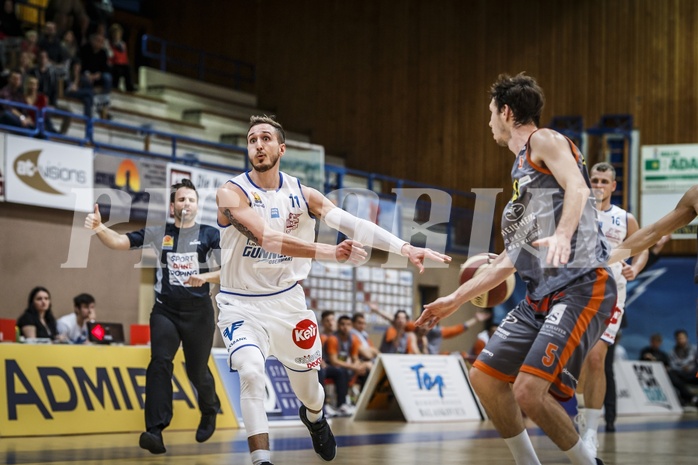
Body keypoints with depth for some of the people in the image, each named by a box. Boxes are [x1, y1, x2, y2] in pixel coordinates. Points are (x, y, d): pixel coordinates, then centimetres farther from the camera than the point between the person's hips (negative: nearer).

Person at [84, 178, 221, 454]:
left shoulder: (209, 234, -1)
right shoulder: (158, 233, 2)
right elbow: (119, 242, -8)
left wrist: (206, 276, -25)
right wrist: (99, 229, -29)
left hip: (198, 312, 0)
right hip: (165, 310, 0)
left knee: (197, 371, 10)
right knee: (160, 362, -19)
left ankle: (209, 411, 43)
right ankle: (155, 432, -27)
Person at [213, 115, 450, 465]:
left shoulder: (302, 194, -4)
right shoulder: (232, 194, -17)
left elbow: (353, 224, -15)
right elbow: (268, 239, -32)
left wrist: (406, 248, -30)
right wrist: (330, 253, -43)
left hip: (288, 300, 4)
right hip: (242, 305, -4)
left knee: (308, 386, 17)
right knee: (251, 372, -30)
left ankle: (314, 417, 54)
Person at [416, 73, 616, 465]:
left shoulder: (545, 141, -2)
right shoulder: (522, 169, 25)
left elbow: (578, 187, -23)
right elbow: (513, 258, 28)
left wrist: (563, 235, -43)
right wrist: (455, 300, 31)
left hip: (581, 288, -10)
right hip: (542, 296, 10)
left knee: (530, 391, -21)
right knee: (484, 377, 9)